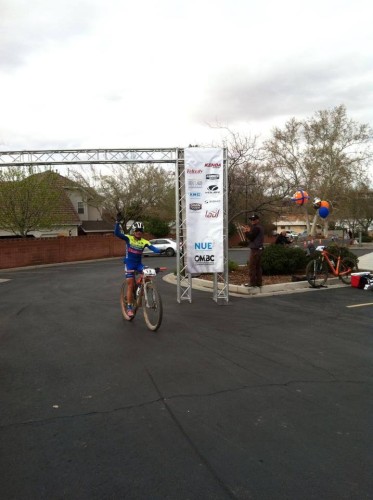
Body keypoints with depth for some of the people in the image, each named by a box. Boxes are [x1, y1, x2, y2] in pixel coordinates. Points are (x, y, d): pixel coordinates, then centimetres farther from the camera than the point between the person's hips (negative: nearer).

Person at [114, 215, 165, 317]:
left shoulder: (144, 241, -4)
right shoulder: (128, 238, -8)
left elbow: (152, 248, -18)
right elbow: (117, 233, -19)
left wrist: (159, 250, -40)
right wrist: (118, 222, -32)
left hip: (138, 263, 3)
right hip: (129, 263, -2)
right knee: (131, 285, -7)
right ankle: (129, 308, 4)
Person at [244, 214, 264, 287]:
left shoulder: (256, 228, -14)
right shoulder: (260, 227, 18)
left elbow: (251, 237, -16)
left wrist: (246, 232, 0)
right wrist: (249, 232, 7)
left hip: (255, 249, -10)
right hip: (259, 248, 10)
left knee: (252, 266, -6)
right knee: (258, 266, 11)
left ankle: (252, 282, -5)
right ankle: (258, 282, 15)